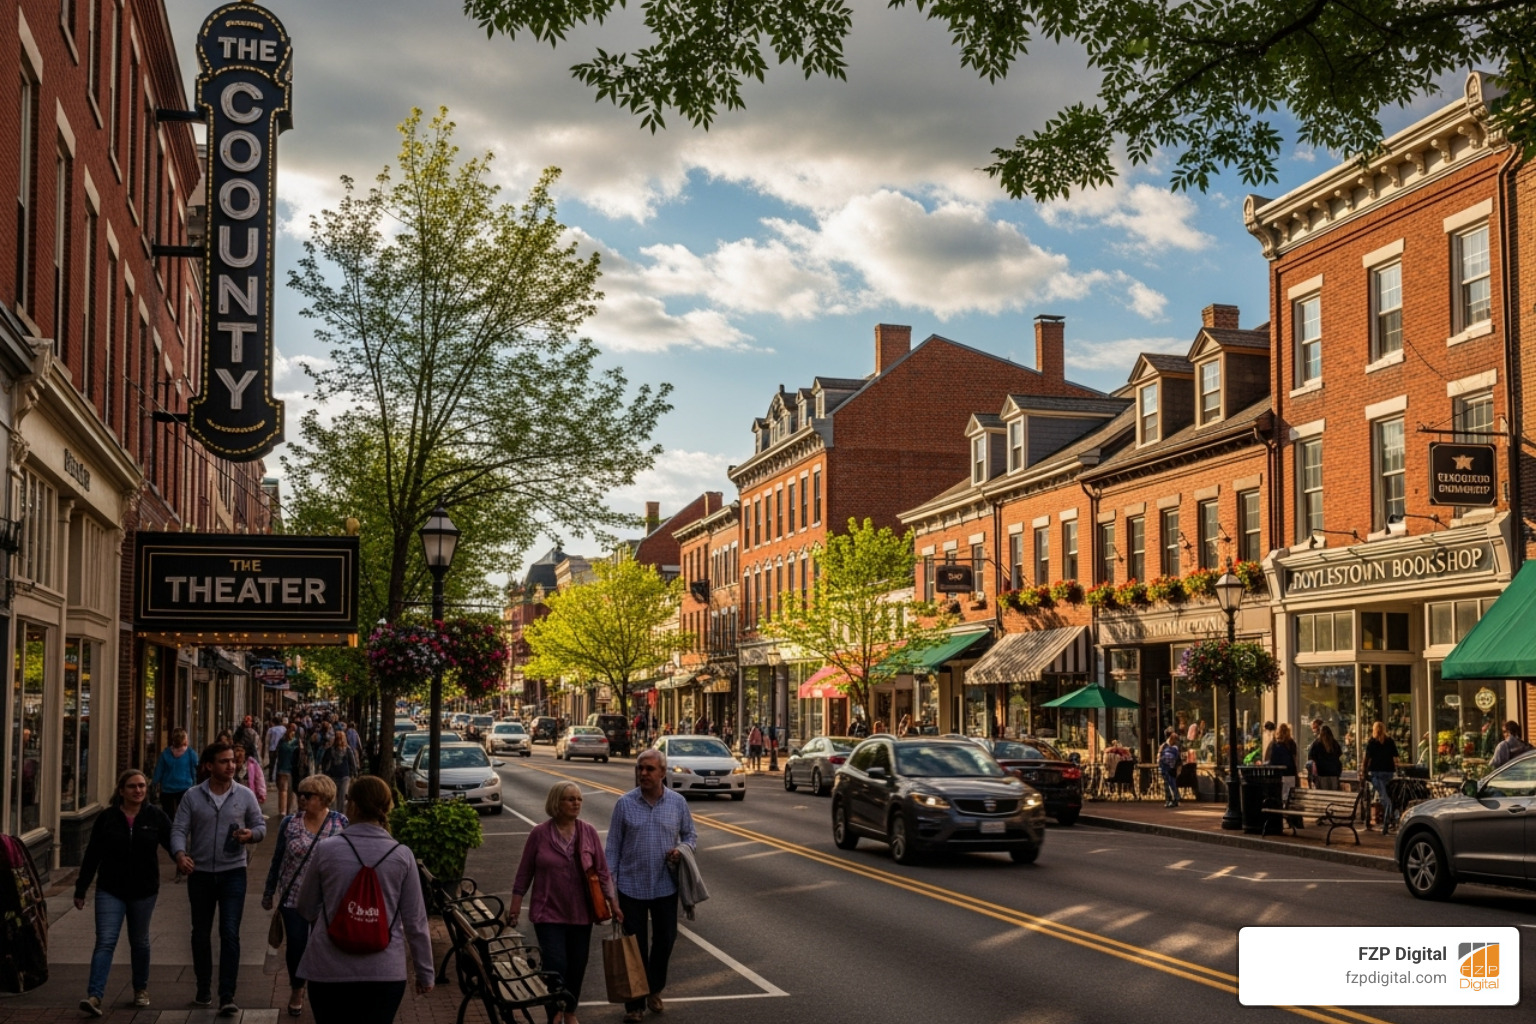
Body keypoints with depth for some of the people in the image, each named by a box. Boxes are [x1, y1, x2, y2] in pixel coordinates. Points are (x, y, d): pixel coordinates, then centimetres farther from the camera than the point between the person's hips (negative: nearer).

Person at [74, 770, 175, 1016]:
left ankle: (141, 989, 31)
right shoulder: (106, 818, -2)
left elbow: (173, 843, -5)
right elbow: (92, 856, 2)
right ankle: (95, 996, -16)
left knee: (139, 942, 14)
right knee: (105, 941, -10)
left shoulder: (156, 817, -2)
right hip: (110, 891, -1)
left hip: (144, 891, 1)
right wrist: (80, 890, 3)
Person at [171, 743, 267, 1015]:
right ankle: (204, 989, 30)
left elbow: (261, 826, 7)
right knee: (201, 934, 14)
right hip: (200, 873, 1)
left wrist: (251, 834, -16)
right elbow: (179, 829, -6)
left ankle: (227, 996, -7)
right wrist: (180, 854, -25)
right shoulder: (192, 796, -1)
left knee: (230, 933, -9)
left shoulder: (245, 796, 0)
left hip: (233, 872, -1)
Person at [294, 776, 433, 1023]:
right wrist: (425, 972, 8)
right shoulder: (402, 856, -6)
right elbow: (415, 922, -3)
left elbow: (306, 910, 4)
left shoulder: (326, 850, -7)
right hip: (385, 973, 0)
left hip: (329, 972, 0)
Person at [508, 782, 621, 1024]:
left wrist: (613, 902, 1)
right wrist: (516, 904, 0)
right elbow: (525, 871, 0)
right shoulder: (540, 833, -7)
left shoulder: (588, 832, -2)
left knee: (577, 965, 11)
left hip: (581, 913, 3)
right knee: (556, 965, -10)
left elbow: (602, 870, 4)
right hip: (549, 913, -3)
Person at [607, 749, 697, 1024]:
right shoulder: (625, 803, -6)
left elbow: (691, 835, 9)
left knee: (665, 940, 13)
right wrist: (609, 884, -6)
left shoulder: (677, 802, -2)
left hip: (665, 886, 2)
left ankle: (654, 990, 36)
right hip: (632, 886, -2)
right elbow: (613, 846, -2)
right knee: (635, 946, 6)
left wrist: (682, 850, -14)